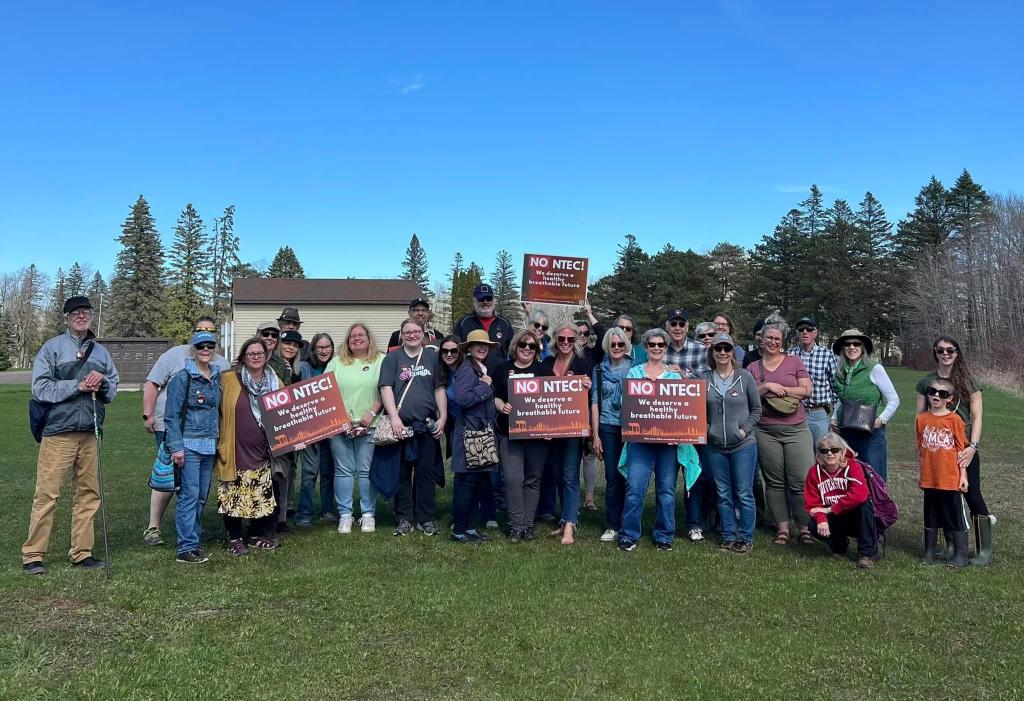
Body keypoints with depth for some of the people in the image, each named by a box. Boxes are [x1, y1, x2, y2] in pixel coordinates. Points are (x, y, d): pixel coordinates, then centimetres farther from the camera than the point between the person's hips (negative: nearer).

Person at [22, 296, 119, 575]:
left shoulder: (101, 352, 16)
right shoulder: (52, 347, 2)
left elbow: (112, 392, 16)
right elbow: (40, 388, -7)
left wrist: (102, 382, -5)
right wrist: (78, 385, -13)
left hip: (90, 433, 5)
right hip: (58, 432, -5)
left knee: (88, 494, 8)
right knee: (47, 493, -4)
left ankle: (81, 552, 17)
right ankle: (32, 555, 6)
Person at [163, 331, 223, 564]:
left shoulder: (218, 377, 12)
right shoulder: (182, 378, -6)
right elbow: (171, 416, -8)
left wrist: (220, 440, 12)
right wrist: (176, 447, -13)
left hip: (210, 446, 6)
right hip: (189, 445, -6)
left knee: (202, 496, 10)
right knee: (189, 495, -8)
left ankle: (193, 540, 19)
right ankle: (186, 548, -3)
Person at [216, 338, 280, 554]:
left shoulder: (275, 383, 8)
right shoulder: (228, 380, -3)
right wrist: (218, 437, -5)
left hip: (263, 451, 3)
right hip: (235, 450, -3)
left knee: (262, 495, 8)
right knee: (234, 496, 2)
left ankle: (257, 535, 25)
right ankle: (235, 539, 18)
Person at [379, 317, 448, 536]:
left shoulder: (432, 357, 11)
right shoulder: (392, 358, 5)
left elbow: (439, 389, 11)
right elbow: (386, 388, -4)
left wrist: (442, 418, 3)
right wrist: (394, 417, -14)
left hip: (427, 425, 1)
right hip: (400, 425, -1)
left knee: (425, 473, 5)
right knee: (402, 473, 4)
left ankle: (426, 518, 14)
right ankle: (404, 518, 13)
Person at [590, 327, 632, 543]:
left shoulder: (635, 369, 5)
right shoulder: (599, 370, 8)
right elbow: (595, 402, 6)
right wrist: (595, 435, 2)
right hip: (609, 428, 0)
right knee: (613, 478, 1)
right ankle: (612, 526, 10)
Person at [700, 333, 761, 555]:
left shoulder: (745, 377, -2)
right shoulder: (704, 378, 2)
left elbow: (756, 409, 4)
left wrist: (745, 429, -6)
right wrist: (705, 429, -4)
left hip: (743, 445, -2)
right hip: (715, 447, 2)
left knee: (744, 494, 2)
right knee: (723, 495, 10)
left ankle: (746, 539, 14)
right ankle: (729, 537, 22)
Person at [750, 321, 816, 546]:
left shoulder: (794, 362, 8)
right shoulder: (753, 367, 12)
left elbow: (806, 390, 0)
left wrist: (780, 390, -7)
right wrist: (767, 386, -10)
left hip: (796, 429, -1)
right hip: (766, 432, 1)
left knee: (801, 481, -5)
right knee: (774, 482, 4)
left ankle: (805, 528, 5)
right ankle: (782, 528, 12)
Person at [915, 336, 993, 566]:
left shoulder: (968, 382, 3)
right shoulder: (926, 382, 7)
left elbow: (976, 417, -1)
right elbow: (920, 418, 7)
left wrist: (973, 446, -13)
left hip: (964, 449, -2)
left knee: (972, 495, -3)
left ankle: (985, 550, 6)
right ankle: (951, 545, 18)